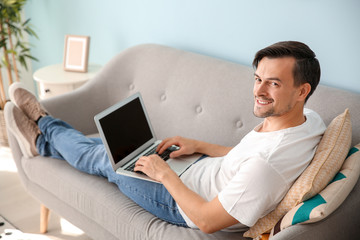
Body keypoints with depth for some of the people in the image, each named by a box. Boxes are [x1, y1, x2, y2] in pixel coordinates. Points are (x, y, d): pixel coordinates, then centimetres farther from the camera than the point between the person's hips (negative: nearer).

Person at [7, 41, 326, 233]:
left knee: (104, 159, 9)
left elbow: (208, 221, -32)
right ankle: (44, 139, 40)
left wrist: (164, 173, -21)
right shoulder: (308, 117, -11)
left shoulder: (268, 162, -41)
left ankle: (46, 127, 37)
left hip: (183, 204, -8)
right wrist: (198, 145, 5)